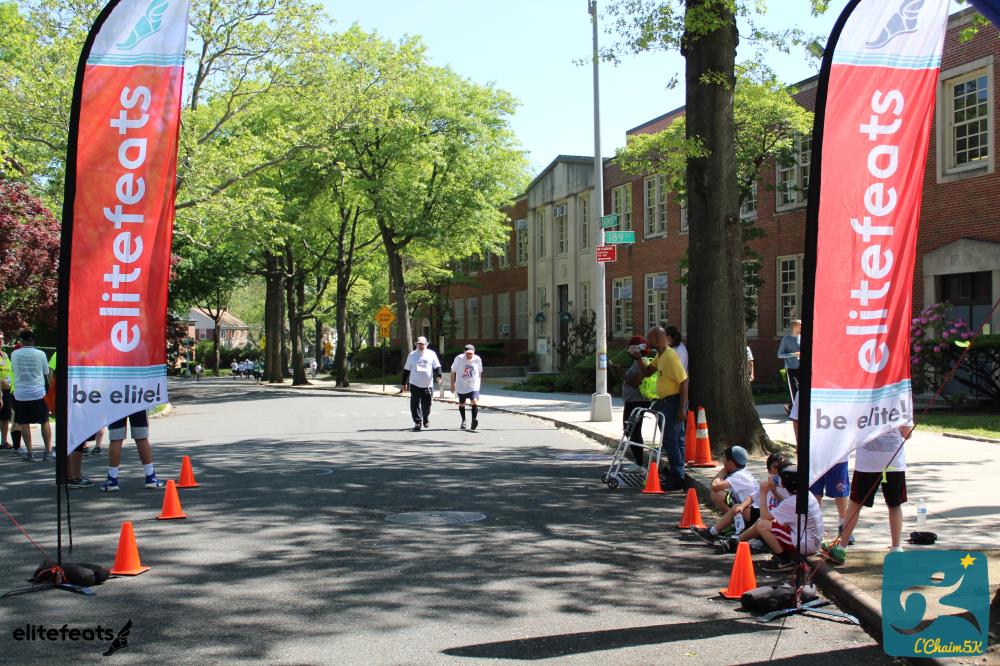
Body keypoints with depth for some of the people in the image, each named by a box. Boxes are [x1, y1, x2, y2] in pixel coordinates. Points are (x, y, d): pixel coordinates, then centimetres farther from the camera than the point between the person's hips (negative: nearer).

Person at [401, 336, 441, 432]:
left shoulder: (431, 354, 2)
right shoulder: (412, 355, 5)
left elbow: (437, 367, 3)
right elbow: (406, 370, 11)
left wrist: (438, 376, -16)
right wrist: (404, 383, 10)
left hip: (428, 385, 0)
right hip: (415, 385, 0)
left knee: (426, 404, 9)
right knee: (415, 405, -8)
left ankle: (426, 419, 35)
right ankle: (417, 423, -3)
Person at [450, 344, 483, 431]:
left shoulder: (477, 359, -7)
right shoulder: (459, 359, -11)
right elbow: (453, 371, 1)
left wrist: (479, 382, 18)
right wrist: (452, 384, 3)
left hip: (473, 386, -1)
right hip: (461, 386, 1)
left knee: (474, 402, -20)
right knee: (461, 404, 12)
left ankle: (474, 420, -18)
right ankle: (463, 421, 32)